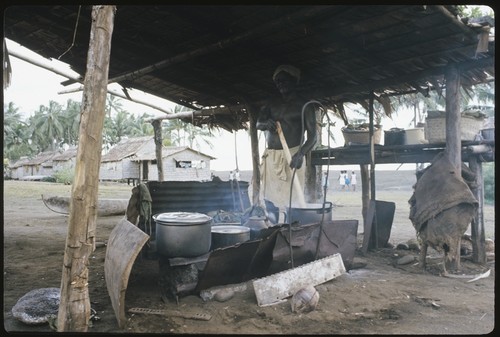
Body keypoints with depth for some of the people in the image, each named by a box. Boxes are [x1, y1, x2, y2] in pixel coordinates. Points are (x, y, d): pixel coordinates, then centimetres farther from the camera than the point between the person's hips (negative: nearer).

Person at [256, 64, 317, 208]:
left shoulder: (304, 105, -1)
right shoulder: (272, 103, 14)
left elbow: (312, 136, -7)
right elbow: (258, 124, 6)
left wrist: (300, 154, -26)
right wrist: (266, 123, -19)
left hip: (292, 157, -5)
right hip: (270, 157, 5)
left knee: (291, 200, -9)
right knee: (269, 199, 5)